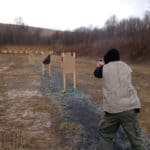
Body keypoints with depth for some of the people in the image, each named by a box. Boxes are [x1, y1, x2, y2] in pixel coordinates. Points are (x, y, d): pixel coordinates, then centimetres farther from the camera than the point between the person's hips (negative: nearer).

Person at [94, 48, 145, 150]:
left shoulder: (105, 68, 8)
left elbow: (96, 73, 30)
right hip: (130, 108, 1)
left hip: (112, 109, -1)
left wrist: (99, 66, 53)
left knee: (105, 135, 20)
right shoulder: (127, 67, 13)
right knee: (135, 139, 10)